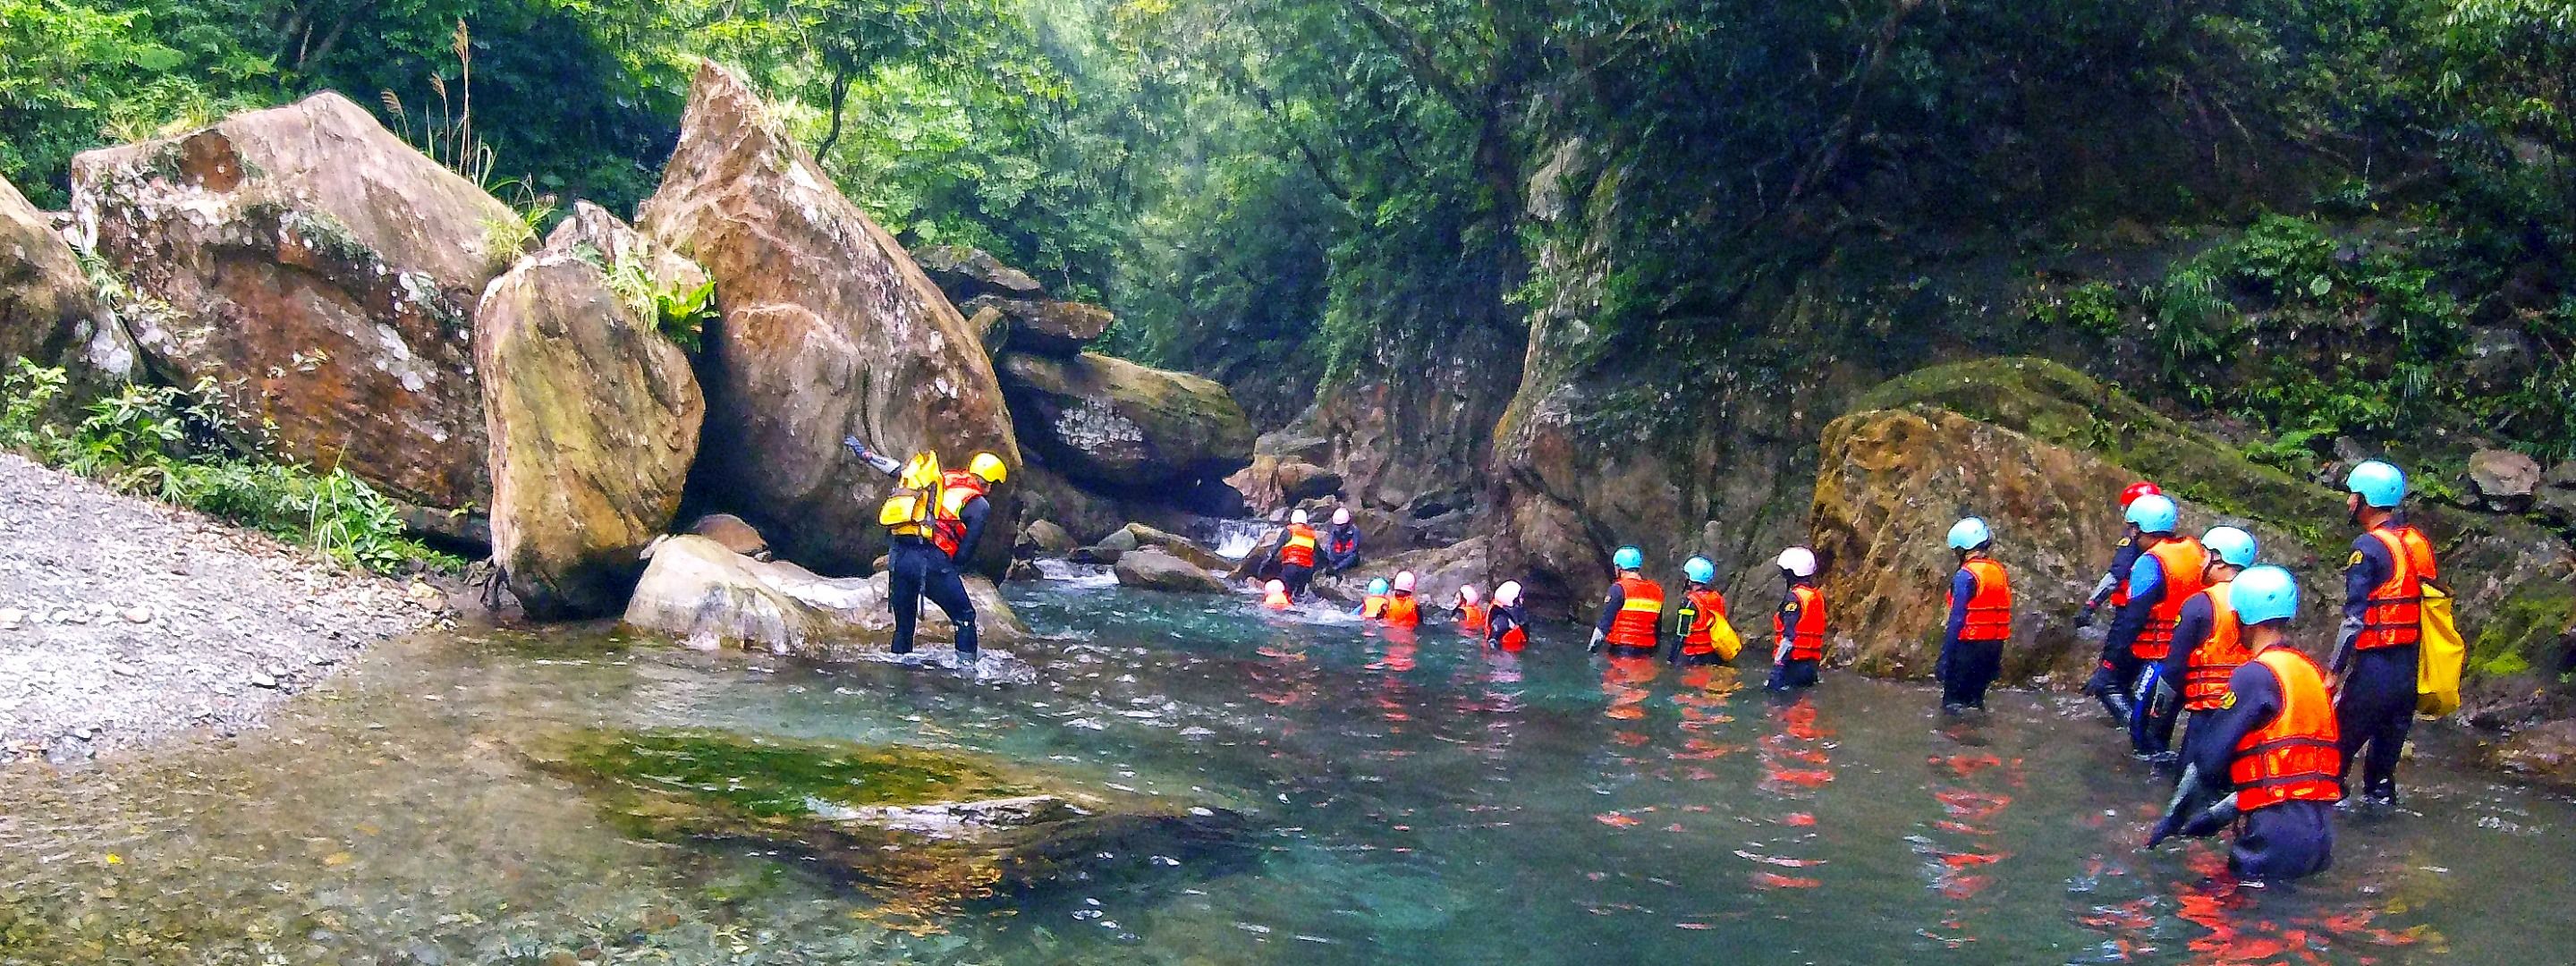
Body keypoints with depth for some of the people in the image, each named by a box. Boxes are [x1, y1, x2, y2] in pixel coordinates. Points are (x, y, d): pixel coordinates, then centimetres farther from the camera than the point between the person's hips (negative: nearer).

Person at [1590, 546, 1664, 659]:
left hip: (1621, 649, -6)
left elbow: (1605, 621, -9)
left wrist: (1592, 648, -2)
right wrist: (1654, 650, 25)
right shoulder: (1657, 589, 10)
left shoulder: (1619, 588, -8)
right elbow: (1658, 626, 16)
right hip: (1646, 651, 6)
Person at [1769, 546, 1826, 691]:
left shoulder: (1795, 598, -14)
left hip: (1795, 662, -9)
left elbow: (1789, 636, -19)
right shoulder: (1818, 596, 12)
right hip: (1812, 663, 9)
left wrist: (1777, 666, -20)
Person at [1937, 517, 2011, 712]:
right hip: (1994, 645, 8)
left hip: (1970, 645, -8)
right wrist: (1997, 656, 18)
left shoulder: (1966, 576, -15)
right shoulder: (1999, 571, 8)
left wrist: (1945, 658, -15)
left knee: (1954, 702, -1)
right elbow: (2003, 613, 12)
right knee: (1975, 699, 18)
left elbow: (1957, 619, -18)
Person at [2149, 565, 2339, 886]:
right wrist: (2217, 814, 23)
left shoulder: (2256, 674, -11)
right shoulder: (2310, 670, 14)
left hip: (2279, 834, -8)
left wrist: (2171, 820, 4)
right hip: (2319, 832, 8)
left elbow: (2209, 758, -10)